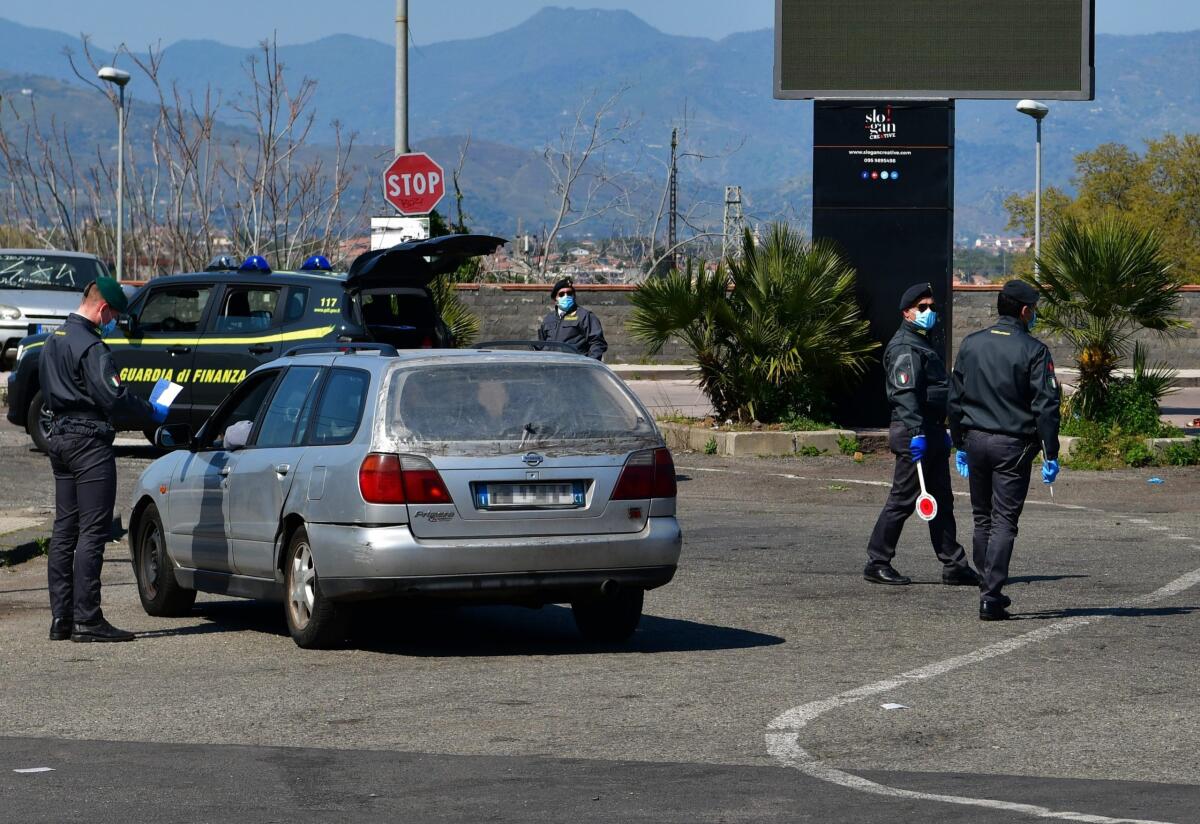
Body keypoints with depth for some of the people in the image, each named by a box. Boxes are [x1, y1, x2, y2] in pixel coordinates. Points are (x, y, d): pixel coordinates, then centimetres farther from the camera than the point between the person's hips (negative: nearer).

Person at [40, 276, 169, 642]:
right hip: (89, 439, -10)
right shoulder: (89, 345, -16)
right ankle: (86, 619, -11)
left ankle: (61, 617, 12)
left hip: (60, 435, 10)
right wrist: (152, 413, -10)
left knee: (64, 530, 11)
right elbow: (113, 395, -23)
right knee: (92, 531, -8)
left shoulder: (54, 340, 15)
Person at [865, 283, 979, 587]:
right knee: (902, 500, -6)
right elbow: (906, 394, -24)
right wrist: (916, 433, -31)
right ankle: (877, 563, 1)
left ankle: (954, 565, 13)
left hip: (932, 433, 11)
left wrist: (941, 431, 28)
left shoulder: (923, 344, 21)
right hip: (914, 435, -11)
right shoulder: (904, 348, -13)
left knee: (942, 501, 10)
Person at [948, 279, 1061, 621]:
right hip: (1013, 444, -5)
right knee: (1004, 522, -3)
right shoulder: (1034, 350, -9)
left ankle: (989, 587, 22)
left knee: (982, 519, 16)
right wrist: (1051, 455, -8)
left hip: (975, 439, 5)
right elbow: (1046, 405, -12)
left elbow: (955, 398, 11)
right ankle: (991, 597, -10)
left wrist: (960, 444, 18)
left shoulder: (971, 344, 7)